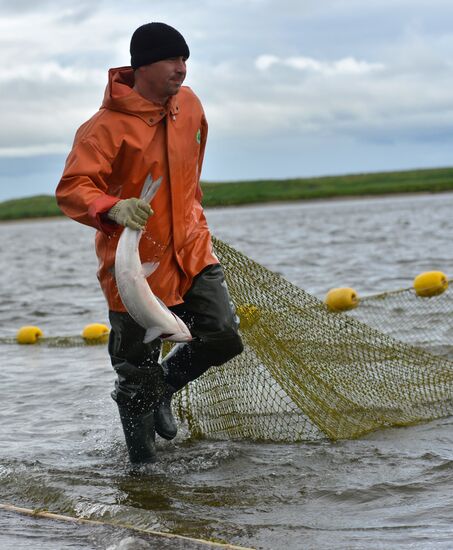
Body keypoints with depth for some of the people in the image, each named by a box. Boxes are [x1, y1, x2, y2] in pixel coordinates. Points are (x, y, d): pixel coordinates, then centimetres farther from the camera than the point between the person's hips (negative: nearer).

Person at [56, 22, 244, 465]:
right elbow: (71, 189, -24)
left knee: (223, 338, -7)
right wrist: (112, 208, -42)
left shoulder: (189, 104, 5)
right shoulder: (107, 126, -17)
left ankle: (164, 385, 24)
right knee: (137, 372, 4)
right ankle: (142, 462, 26)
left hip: (191, 252, 6)